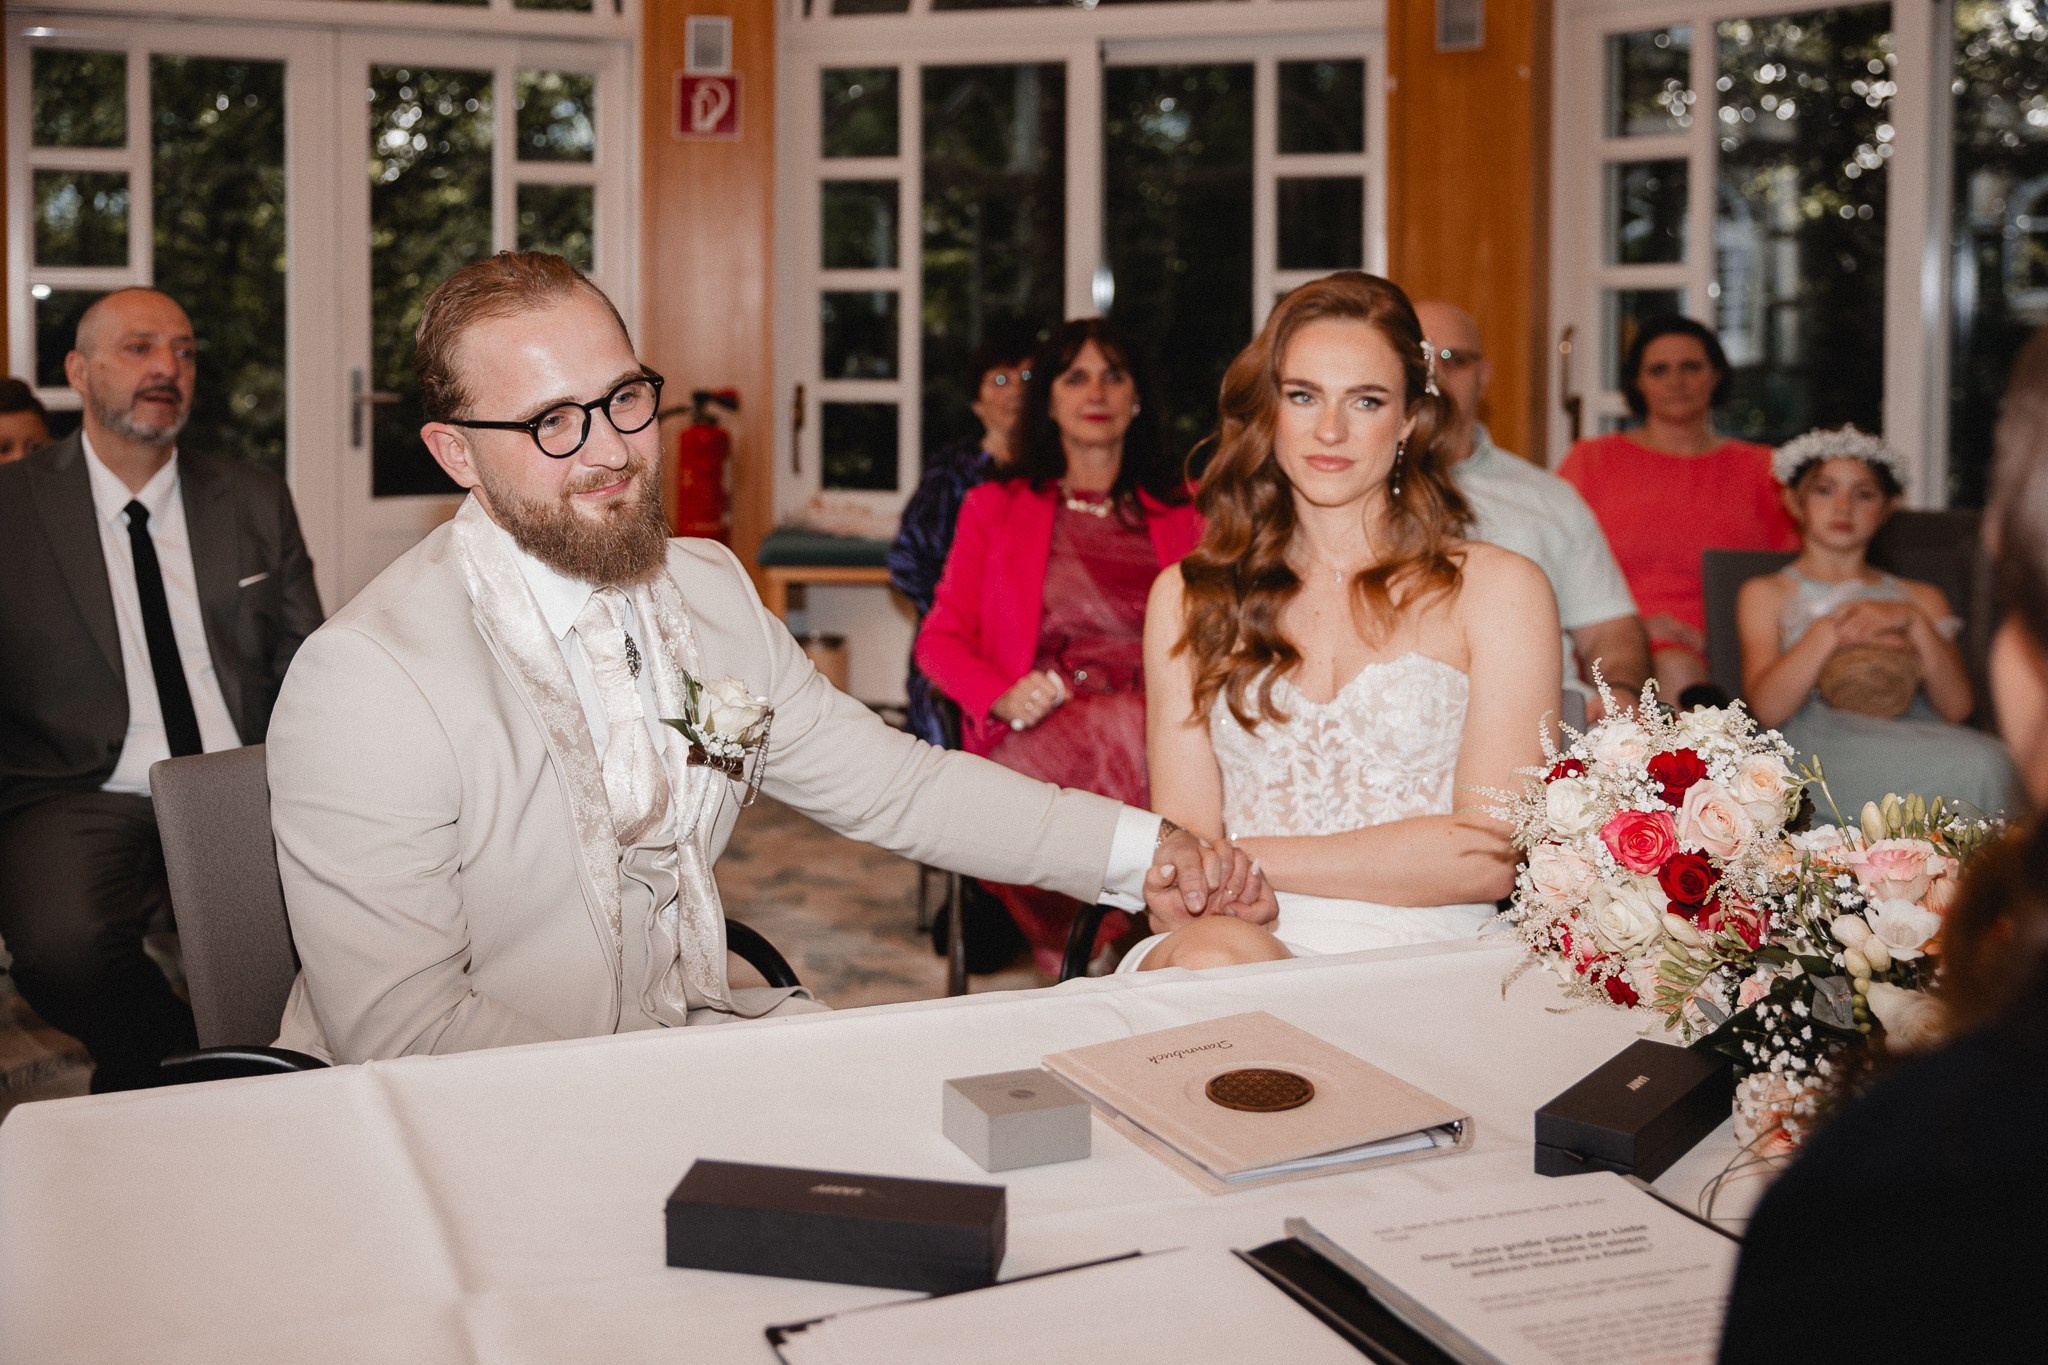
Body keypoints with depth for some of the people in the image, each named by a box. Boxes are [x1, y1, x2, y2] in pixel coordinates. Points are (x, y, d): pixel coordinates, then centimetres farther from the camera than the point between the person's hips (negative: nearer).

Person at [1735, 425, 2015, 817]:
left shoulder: (1921, 599, 29)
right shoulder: (1767, 594, 21)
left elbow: (1957, 707, 10)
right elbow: (1766, 708, 2)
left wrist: (1913, 623, -3)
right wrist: (1829, 633, -8)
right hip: (1822, 741, -3)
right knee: (1981, 765, -32)